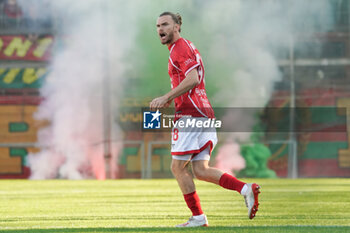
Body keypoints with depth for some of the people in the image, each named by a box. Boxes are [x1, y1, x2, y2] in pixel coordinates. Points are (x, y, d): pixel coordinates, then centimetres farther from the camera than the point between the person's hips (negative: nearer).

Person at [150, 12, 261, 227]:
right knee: (201, 171, 4)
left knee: (178, 167, -1)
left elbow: (192, 79, -21)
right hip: (205, 113, 9)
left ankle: (198, 217, 0)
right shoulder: (187, 47, 24)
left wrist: (166, 97, -20)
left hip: (190, 114, -9)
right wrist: (168, 101, 22)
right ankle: (246, 189, -10)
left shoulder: (181, 48, -7)